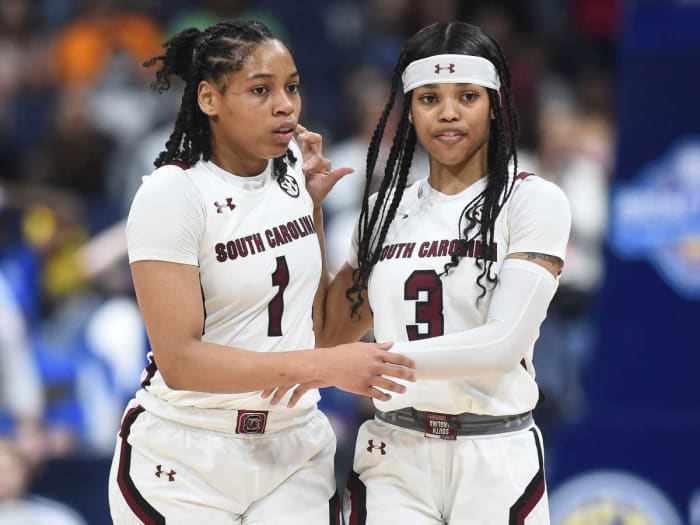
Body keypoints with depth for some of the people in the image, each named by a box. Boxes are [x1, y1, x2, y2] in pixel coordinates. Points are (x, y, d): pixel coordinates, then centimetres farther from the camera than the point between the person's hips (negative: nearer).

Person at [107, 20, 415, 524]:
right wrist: (322, 365, -27)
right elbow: (179, 359, -23)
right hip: (186, 461, -5)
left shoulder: (291, 171, 5)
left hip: (295, 449, 5)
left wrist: (312, 205, 8)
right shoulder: (173, 193, -15)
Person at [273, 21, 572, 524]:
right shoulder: (384, 210, 10)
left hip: (496, 463, -4)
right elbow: (331, 332, 16)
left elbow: (505, 343, -17)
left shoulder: (533, 200, -5)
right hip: (392, 462, 4)